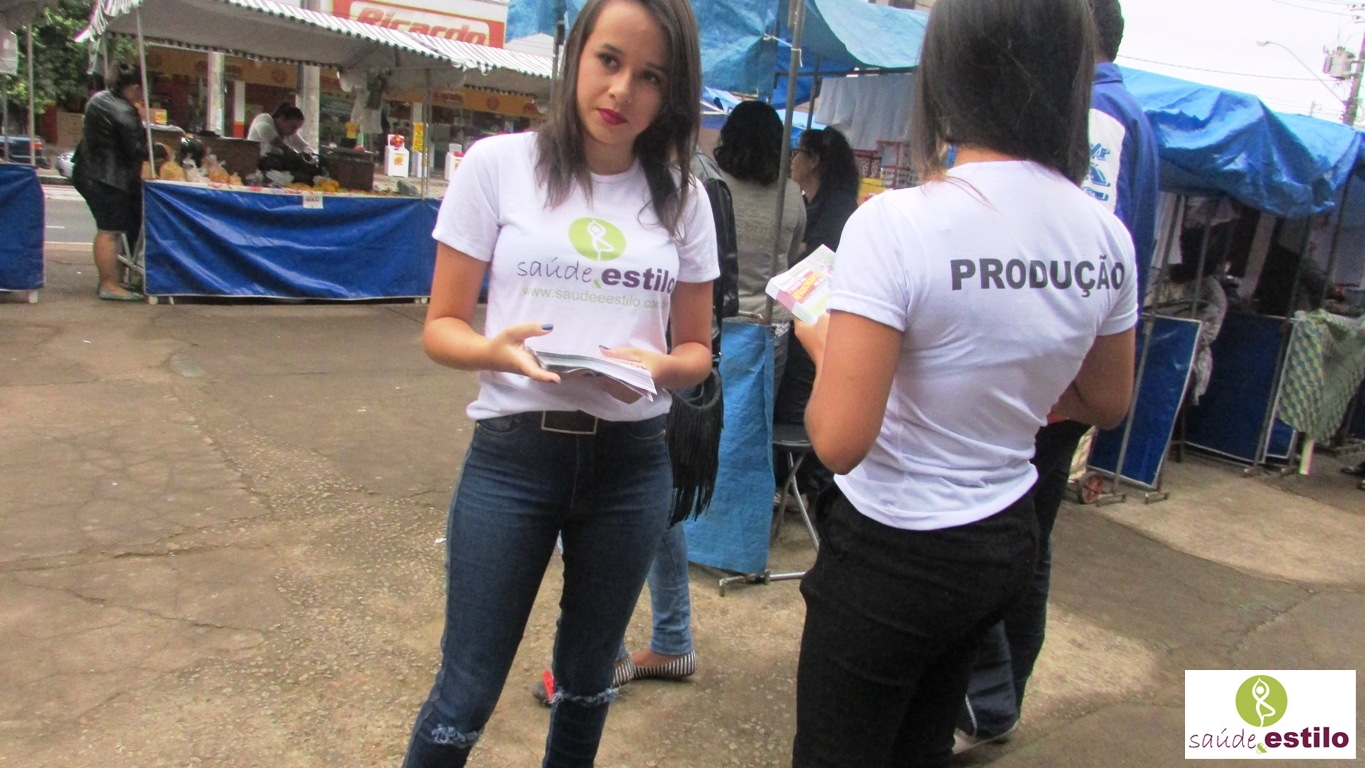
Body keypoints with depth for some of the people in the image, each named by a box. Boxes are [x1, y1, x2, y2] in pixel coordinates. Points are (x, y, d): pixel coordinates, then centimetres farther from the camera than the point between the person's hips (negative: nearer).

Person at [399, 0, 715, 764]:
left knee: (587, 681, 20)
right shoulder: (499, 163, -3)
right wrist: (497, 350, -23)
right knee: (467, 695, 7)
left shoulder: (682, 195, 3)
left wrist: (659, 366, -15)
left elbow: (697, 348, 8)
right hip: (513, 455, -2)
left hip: (633, 463, 3)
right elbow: (441, 324, -1)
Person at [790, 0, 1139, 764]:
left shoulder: (896, 223, -24)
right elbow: (1106, 403, 10)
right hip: (1007, 543, 7)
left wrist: (825, 345, -7)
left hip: (894, 554, -6)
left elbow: (840, 439, -25)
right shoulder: (1107, 236, -4)